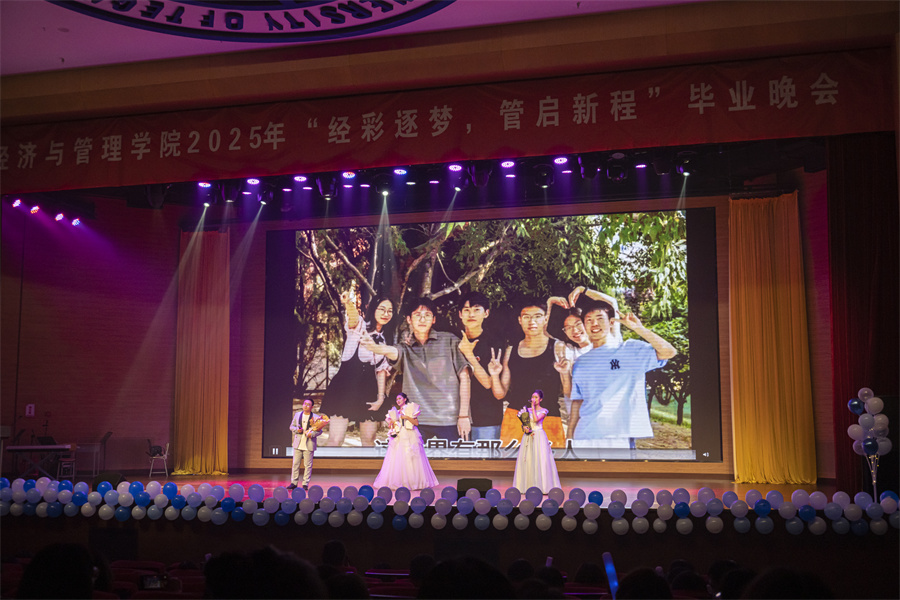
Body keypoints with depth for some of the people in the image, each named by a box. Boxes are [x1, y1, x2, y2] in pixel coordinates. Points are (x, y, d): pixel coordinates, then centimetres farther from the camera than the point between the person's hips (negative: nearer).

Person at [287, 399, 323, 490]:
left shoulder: (316, 417, 0)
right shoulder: (297, 414, 11)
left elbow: (319, 430, 1)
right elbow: (292, 426, 15)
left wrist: (312, 434, -17)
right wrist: (296, 430, -6)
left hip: (309, 445, -3)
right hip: (298, 444, 3)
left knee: (308, 465, -1)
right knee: (295, 464, 3)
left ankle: (305, 484, 6)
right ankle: (294, 483, 10)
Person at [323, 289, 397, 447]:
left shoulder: (385, 340, 14)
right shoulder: (359, 327, -2)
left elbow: (381, 370, 13)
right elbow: (353, 317, -27)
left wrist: (380, 398, 3)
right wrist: (349, 305, -50)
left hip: (368, 393, 5)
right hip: (344, 387, -5)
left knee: (369, 440, 9)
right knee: (335, 440, -9)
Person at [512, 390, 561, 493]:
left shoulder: (543, 411, 2)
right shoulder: (527, 410, 13)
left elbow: (536, 419, -15)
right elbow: (523, 422, 12)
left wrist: (533, 407, -7)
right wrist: (524, 428, -10)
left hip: (539, 437, -4)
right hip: (528, 436, 4)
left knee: (540, 460, -10)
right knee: (527, 460, -1)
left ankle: (543, 486, -8)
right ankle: (528, 486, 4)